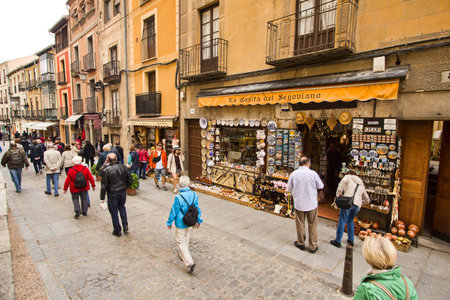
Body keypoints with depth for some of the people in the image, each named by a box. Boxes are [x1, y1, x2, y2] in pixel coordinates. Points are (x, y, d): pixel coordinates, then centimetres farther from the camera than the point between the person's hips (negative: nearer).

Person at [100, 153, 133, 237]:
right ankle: (125, 227, 22)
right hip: (123, 193, 4)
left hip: (112, 194, -3)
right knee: (122, 208, 25)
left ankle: (117, 231, 23)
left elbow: (104, 186, -12)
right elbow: (130, 181, 0)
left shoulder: (106, 170, -15)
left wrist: (102, 197, -3)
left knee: (114, 212, 12)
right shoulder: (124, 167, -5)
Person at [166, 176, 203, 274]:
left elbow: (174, 211, -16)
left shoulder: (179, 197, -27)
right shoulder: (194, 194, -11)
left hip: (180, 223, -5)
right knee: (186, 239, 26)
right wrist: (198, 220, 13)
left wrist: (169, 222, 0)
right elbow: (197, 208, 0)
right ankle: (183, 255, 45)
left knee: (181, 242, 8)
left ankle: (189, 262, 0)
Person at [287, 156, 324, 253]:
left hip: (298, 203, 1)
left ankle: (300, 243, 31)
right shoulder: (313, 173, -13)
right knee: (312, 225, 13)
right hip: (312, 203, -1)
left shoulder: (294, 174, -9)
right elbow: (321, 186, 2)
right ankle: (313, 246, 24)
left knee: (300, 224, 15)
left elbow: (289, 189, 0)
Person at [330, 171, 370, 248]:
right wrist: (367, 201, 59)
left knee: (342, 221, 0)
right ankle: (351, 240, 27)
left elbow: (343, 182, -13)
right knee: (350, 221, 23)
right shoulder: (361, 184, 28)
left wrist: (338, 193, -7)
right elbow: (366, 198, 35)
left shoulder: (348, 177, 12)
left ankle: (337, 241, 4)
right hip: (357, 204, 6)